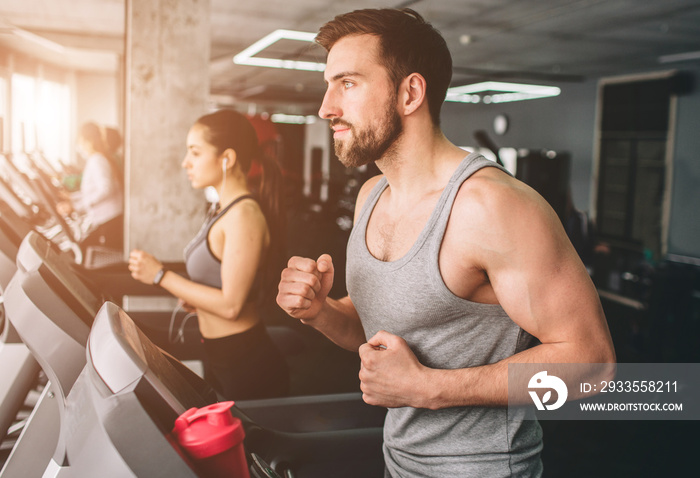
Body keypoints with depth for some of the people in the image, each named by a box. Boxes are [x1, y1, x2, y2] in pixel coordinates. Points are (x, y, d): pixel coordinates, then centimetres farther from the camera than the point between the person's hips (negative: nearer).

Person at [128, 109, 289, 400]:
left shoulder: (245, 215, -21)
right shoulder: (222, 210, 9)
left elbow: (230, 304, -23)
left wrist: (161, 275, -18)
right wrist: (194, 296, 2)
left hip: (247, 365, -9)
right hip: (217, 355, 9)